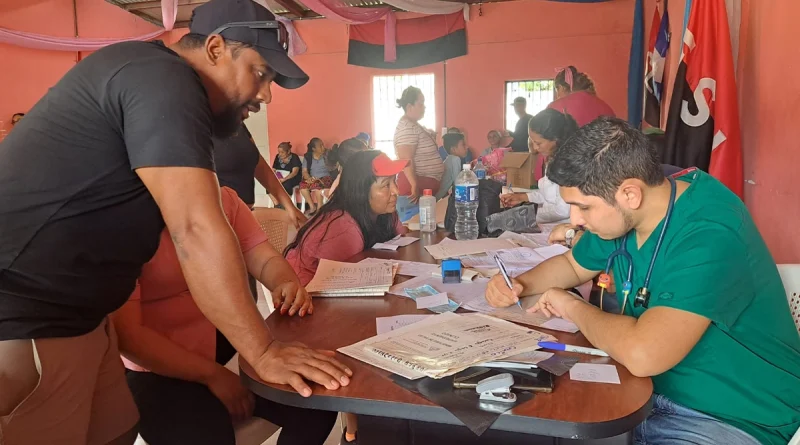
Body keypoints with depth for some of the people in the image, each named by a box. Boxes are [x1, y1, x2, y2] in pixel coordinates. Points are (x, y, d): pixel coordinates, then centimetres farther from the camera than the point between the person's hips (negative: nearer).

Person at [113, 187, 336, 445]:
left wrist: (287, 285, -23)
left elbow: (265, 259, 2)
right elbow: (125, 332, -19)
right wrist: (212, 374, -23)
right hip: (159, 370, -5)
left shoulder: (223, 199, 0)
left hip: (228, 341, 5)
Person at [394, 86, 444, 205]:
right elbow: (406, 160, -26)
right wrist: (415, 186, -28)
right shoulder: (407, 127, -18)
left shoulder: (414, 125, 14)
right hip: (417, 184, -11)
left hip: (425, 182, 11)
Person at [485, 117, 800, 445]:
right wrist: (518, 285, -4)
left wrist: (573, 307, -20)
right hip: (648, 392, 7)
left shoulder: (710, 236, -29)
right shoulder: (624, 216, -3)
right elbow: (572, 265, 16)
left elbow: (642, 354, -40)